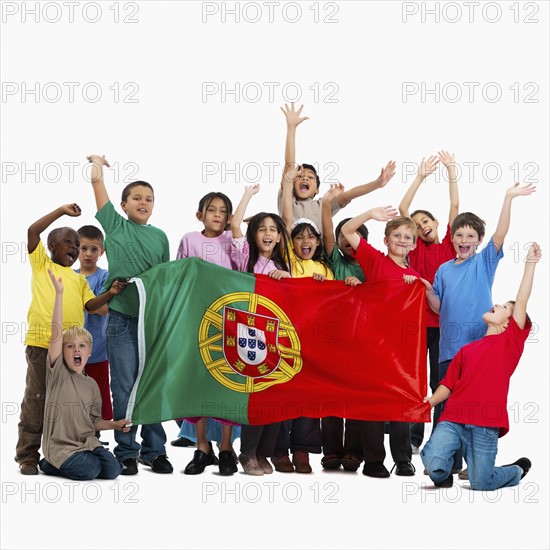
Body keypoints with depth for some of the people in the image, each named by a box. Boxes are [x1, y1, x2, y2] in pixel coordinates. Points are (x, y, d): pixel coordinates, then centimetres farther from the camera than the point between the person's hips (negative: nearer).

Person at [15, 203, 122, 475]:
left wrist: (110, 293, -6)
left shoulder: (79, 279, 23)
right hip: (41, 343, -5)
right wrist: (62, 211, 0)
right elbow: (32, 231, -1)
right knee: (36, 399, -3)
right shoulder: (41, 264, 11)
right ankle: (27, 456, 2)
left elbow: (90, 304, 11)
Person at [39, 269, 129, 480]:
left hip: (87, 442, 5)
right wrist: (59, 293, -21)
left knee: (113, 470, -16)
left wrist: (114, 424, -2)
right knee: (90, 470, -26)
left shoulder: (92, 385, 11)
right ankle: (49, 464, 3)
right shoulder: (58, 373, -3)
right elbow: (56, 333, -14)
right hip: (60, 445, -5)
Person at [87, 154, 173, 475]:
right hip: (122, 319, -2)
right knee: (124, 388, 0)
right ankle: (126, 452, 8)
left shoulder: (160, 237, 12)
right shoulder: (115, 226, 5)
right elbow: (98, 180, 2)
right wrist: (98, 162, 19)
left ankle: (155, 450, 12)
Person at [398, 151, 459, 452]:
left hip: (444, 320, -1)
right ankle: (413, 437, 11)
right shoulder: (416, 247, 7)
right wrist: (421, 176, -2)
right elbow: (402, 208, 1)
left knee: (441, 381, 6)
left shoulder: (449, 246, 7)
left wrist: (451, 170, -3)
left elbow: (454, 207, 1)